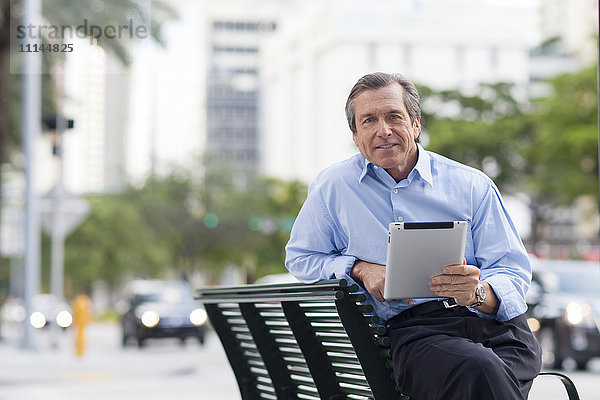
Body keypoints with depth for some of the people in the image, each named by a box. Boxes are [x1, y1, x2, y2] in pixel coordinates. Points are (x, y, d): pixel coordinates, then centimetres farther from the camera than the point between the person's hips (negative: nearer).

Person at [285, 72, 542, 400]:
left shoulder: (473, 186, 13)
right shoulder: (332, 186, 15)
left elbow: (513, 271, 10)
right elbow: (300, 258, 22)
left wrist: (478, 293, -15)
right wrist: (360, 269, 2)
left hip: (493, 322, 2)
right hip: (411, 329, -1)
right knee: (479, 371, -36)